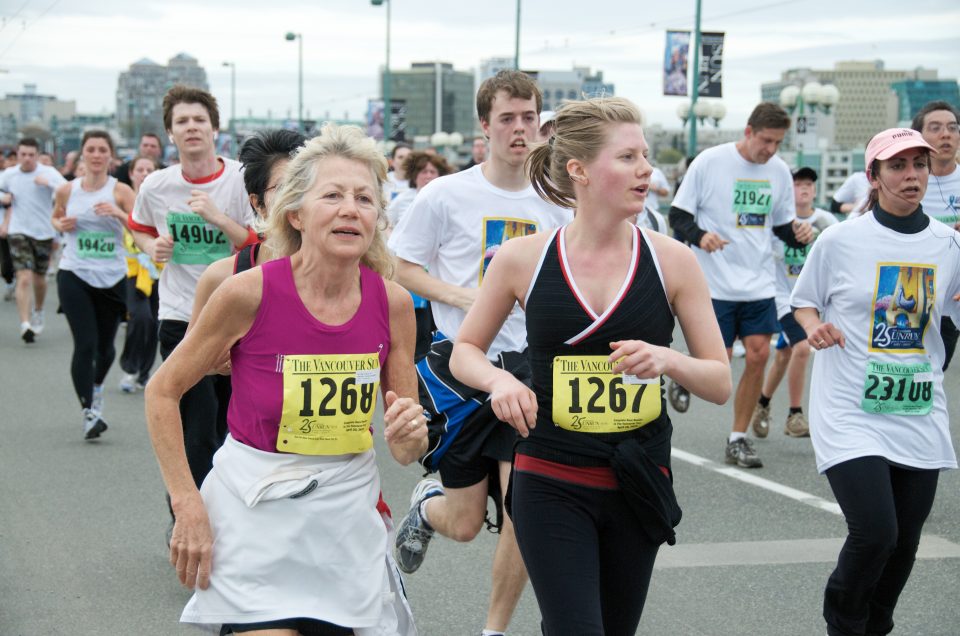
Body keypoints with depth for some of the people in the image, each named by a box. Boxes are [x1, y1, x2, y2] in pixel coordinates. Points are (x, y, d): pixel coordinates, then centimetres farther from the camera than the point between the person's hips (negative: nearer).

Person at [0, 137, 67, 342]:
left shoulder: (48, 172, -8)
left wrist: (48, 182, -32)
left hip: (44, 233, 0)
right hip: (19, 232, 0)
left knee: (39, 278, 15)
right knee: (24, 278, -14)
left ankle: (38, 312, 43)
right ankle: (25, 324, -18)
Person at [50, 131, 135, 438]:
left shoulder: (120, 191, -4)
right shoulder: (67, 190, 2)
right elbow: (56, 217, 21)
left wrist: (119, 214, -25)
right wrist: (61, 225, -1)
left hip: (112, 277, 1)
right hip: (74, 275, 0)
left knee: (105, 346, 14)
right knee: (85, 345, -13)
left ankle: (96, 386, 46)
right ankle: (89, 412, -7)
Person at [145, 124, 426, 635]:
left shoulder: (393, 302, -5)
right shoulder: (250, 291, -15)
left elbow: (405, 451, 4)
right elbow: (163, 391, -3)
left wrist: (409, 436, -19)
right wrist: (187, 506, -8)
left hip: (347, 516, 3)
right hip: (254, 514, -3)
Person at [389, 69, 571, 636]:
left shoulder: (553, 203, 5)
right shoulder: (446, 194, -6)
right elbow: (399, 266, -1)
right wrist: (459, 295, -15)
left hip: (529, 366, 2)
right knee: (466, 522, 4)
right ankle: (428, 504, 42)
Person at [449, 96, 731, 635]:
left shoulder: (672, 260, -4)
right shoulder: (522, 258, -5)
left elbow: (720, 383, -1)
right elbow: (464, 352, 8)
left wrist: (668, 360, -21)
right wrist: (498, 379, -14)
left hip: (639, 483, 2)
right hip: (551, 484, -2)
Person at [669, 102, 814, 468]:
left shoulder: (779, 171, 5)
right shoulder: (709, 162, -9)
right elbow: (678, 217, -4)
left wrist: (798, 235, -7)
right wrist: (700, 236, -24)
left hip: (759, 284, 4)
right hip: (715, 283, -4)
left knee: (758, 355, -5)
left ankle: (738, 439, 9)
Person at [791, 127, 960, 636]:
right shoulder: (840, 240, -4)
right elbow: (803, 302, 8)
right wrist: (815, 328, -12)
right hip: (851, 413, -4)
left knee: (904, 543, 8)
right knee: (874, 533, -16)